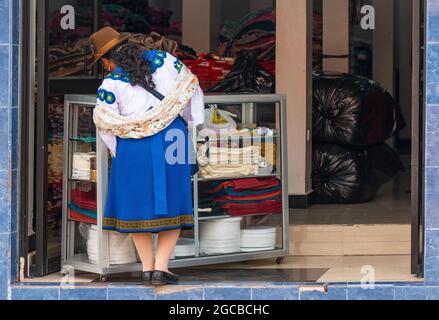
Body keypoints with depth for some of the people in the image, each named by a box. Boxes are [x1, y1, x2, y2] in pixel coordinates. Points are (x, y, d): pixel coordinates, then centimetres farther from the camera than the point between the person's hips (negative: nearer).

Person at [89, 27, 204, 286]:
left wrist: (116, 150, 16)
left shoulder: (111, 84, -3)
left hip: (133, 147, -1)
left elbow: (105, 123, -2)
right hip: (172, 139, 1)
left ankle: (147, 266, 14)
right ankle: (161, 267, 0)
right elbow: (190, 87, 10)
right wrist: (194, 123, 21)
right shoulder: (164, 59, 4)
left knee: (137, 203, 13)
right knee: (172, 203, 8)